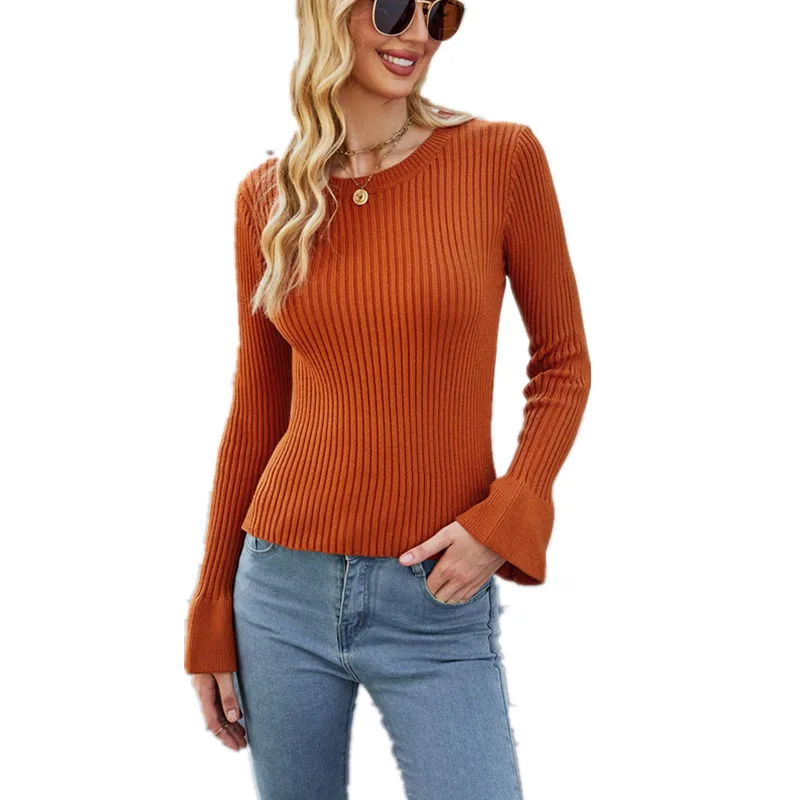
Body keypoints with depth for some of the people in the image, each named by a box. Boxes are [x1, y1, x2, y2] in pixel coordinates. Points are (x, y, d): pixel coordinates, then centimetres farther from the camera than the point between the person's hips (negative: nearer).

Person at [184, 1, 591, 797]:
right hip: (284, 587, 3)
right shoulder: (267, 196, 2)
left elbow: (562, 363, 2)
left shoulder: (502, 157, -5)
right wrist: (211, 617, 8)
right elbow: (256, 411, 6)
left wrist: (504, 520, -13)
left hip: (438, 604, -2)